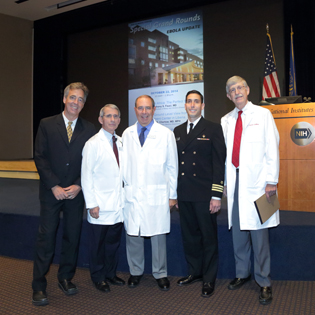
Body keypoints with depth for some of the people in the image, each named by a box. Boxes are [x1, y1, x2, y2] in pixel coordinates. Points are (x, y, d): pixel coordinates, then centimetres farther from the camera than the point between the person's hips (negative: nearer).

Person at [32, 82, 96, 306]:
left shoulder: (89, 129, 5)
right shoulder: (47, 124, 2)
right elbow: (40, 157, -3)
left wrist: (78, 185, -8)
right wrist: (54, 186, -10)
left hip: (76, 192, 2)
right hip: (51, 192, -1)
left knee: (72, 237, 9)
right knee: (46, 237, 1)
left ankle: (66, 278, 26)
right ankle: (39, 286, 12)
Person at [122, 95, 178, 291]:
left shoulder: (166, 134, 1)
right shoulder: (127, 134, 8)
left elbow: (172, 166, 3)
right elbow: (123, 164, 11)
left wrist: (172, 194, 1)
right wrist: (122, 190, 6)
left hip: (157, 194, -2)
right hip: (132, 194, 2)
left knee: (158, 236, 5)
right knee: (133, 235, 9)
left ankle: (160, 274, 24)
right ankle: (136, 272, 28)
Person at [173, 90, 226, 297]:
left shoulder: (213, 129, -2)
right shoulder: (178, 131, 13)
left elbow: (219, 163, -7)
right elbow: (175, 162, 13)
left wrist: (216, 195, -13)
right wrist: (173, 192, 9)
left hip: (204, 194, -5)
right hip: (184, 194, 5)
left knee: (209, 237, 5)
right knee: (189, 236, 14)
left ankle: (209, 279, 20)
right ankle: (195, 272, 32)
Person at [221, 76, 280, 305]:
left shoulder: (263, 115, 4)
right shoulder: (226, 120, 14)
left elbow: (272, 149, -1)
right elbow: (224, 153, 12)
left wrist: (272, 181, -8)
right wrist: (224, 182, 8)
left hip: (256, 181, -4)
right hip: (235, 181, 4)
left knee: (259, 232, -2)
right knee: (238, 230, 10)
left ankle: (264, 282, 12)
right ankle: (242, 274, 27)